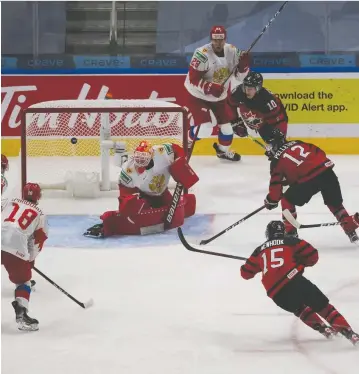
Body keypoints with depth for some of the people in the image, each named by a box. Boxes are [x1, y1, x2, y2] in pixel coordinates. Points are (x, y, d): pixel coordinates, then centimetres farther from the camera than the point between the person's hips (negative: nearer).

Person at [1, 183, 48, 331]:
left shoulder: (12, 203, 22)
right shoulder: (39, 214, 15)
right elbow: (38, 241, 17)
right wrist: (31, 259, 31)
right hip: (16, 249, -3)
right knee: (23, 281, 12)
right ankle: (21, 315, -5)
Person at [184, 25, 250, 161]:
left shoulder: (232, 51, -8)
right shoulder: (202, 54, -26)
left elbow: (239, 75, -1)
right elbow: (193, 79, -25)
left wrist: (243, 64, -21)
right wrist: (210, 88, -36)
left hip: (220, 96, 6)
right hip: (198, 95, -6)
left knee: (228, 123, 11)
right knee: (205, 128, -19)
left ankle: (223, 150, 38)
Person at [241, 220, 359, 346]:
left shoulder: (259, 251, 22)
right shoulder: (291, 241, 14)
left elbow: (246, 273, 29)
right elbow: (313, 255, 7)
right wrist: (301, 262, 28)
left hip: (276, 294, 3)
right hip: (293, 281, -3)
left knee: (301, 310, 30)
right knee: (323, 306, 3)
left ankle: (324, 329, 14)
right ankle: (349, 333, -11)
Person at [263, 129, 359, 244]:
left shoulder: (277, 160, 9)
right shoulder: (297, 143, 23)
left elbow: (276, 183, 9)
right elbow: (319, 152, 23)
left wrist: (271, 200, 23)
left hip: (308, 179, -5)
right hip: (327, 171, 5)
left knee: (287, 200, 17)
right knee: (335, 204, 24)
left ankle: (290, 233, 17)